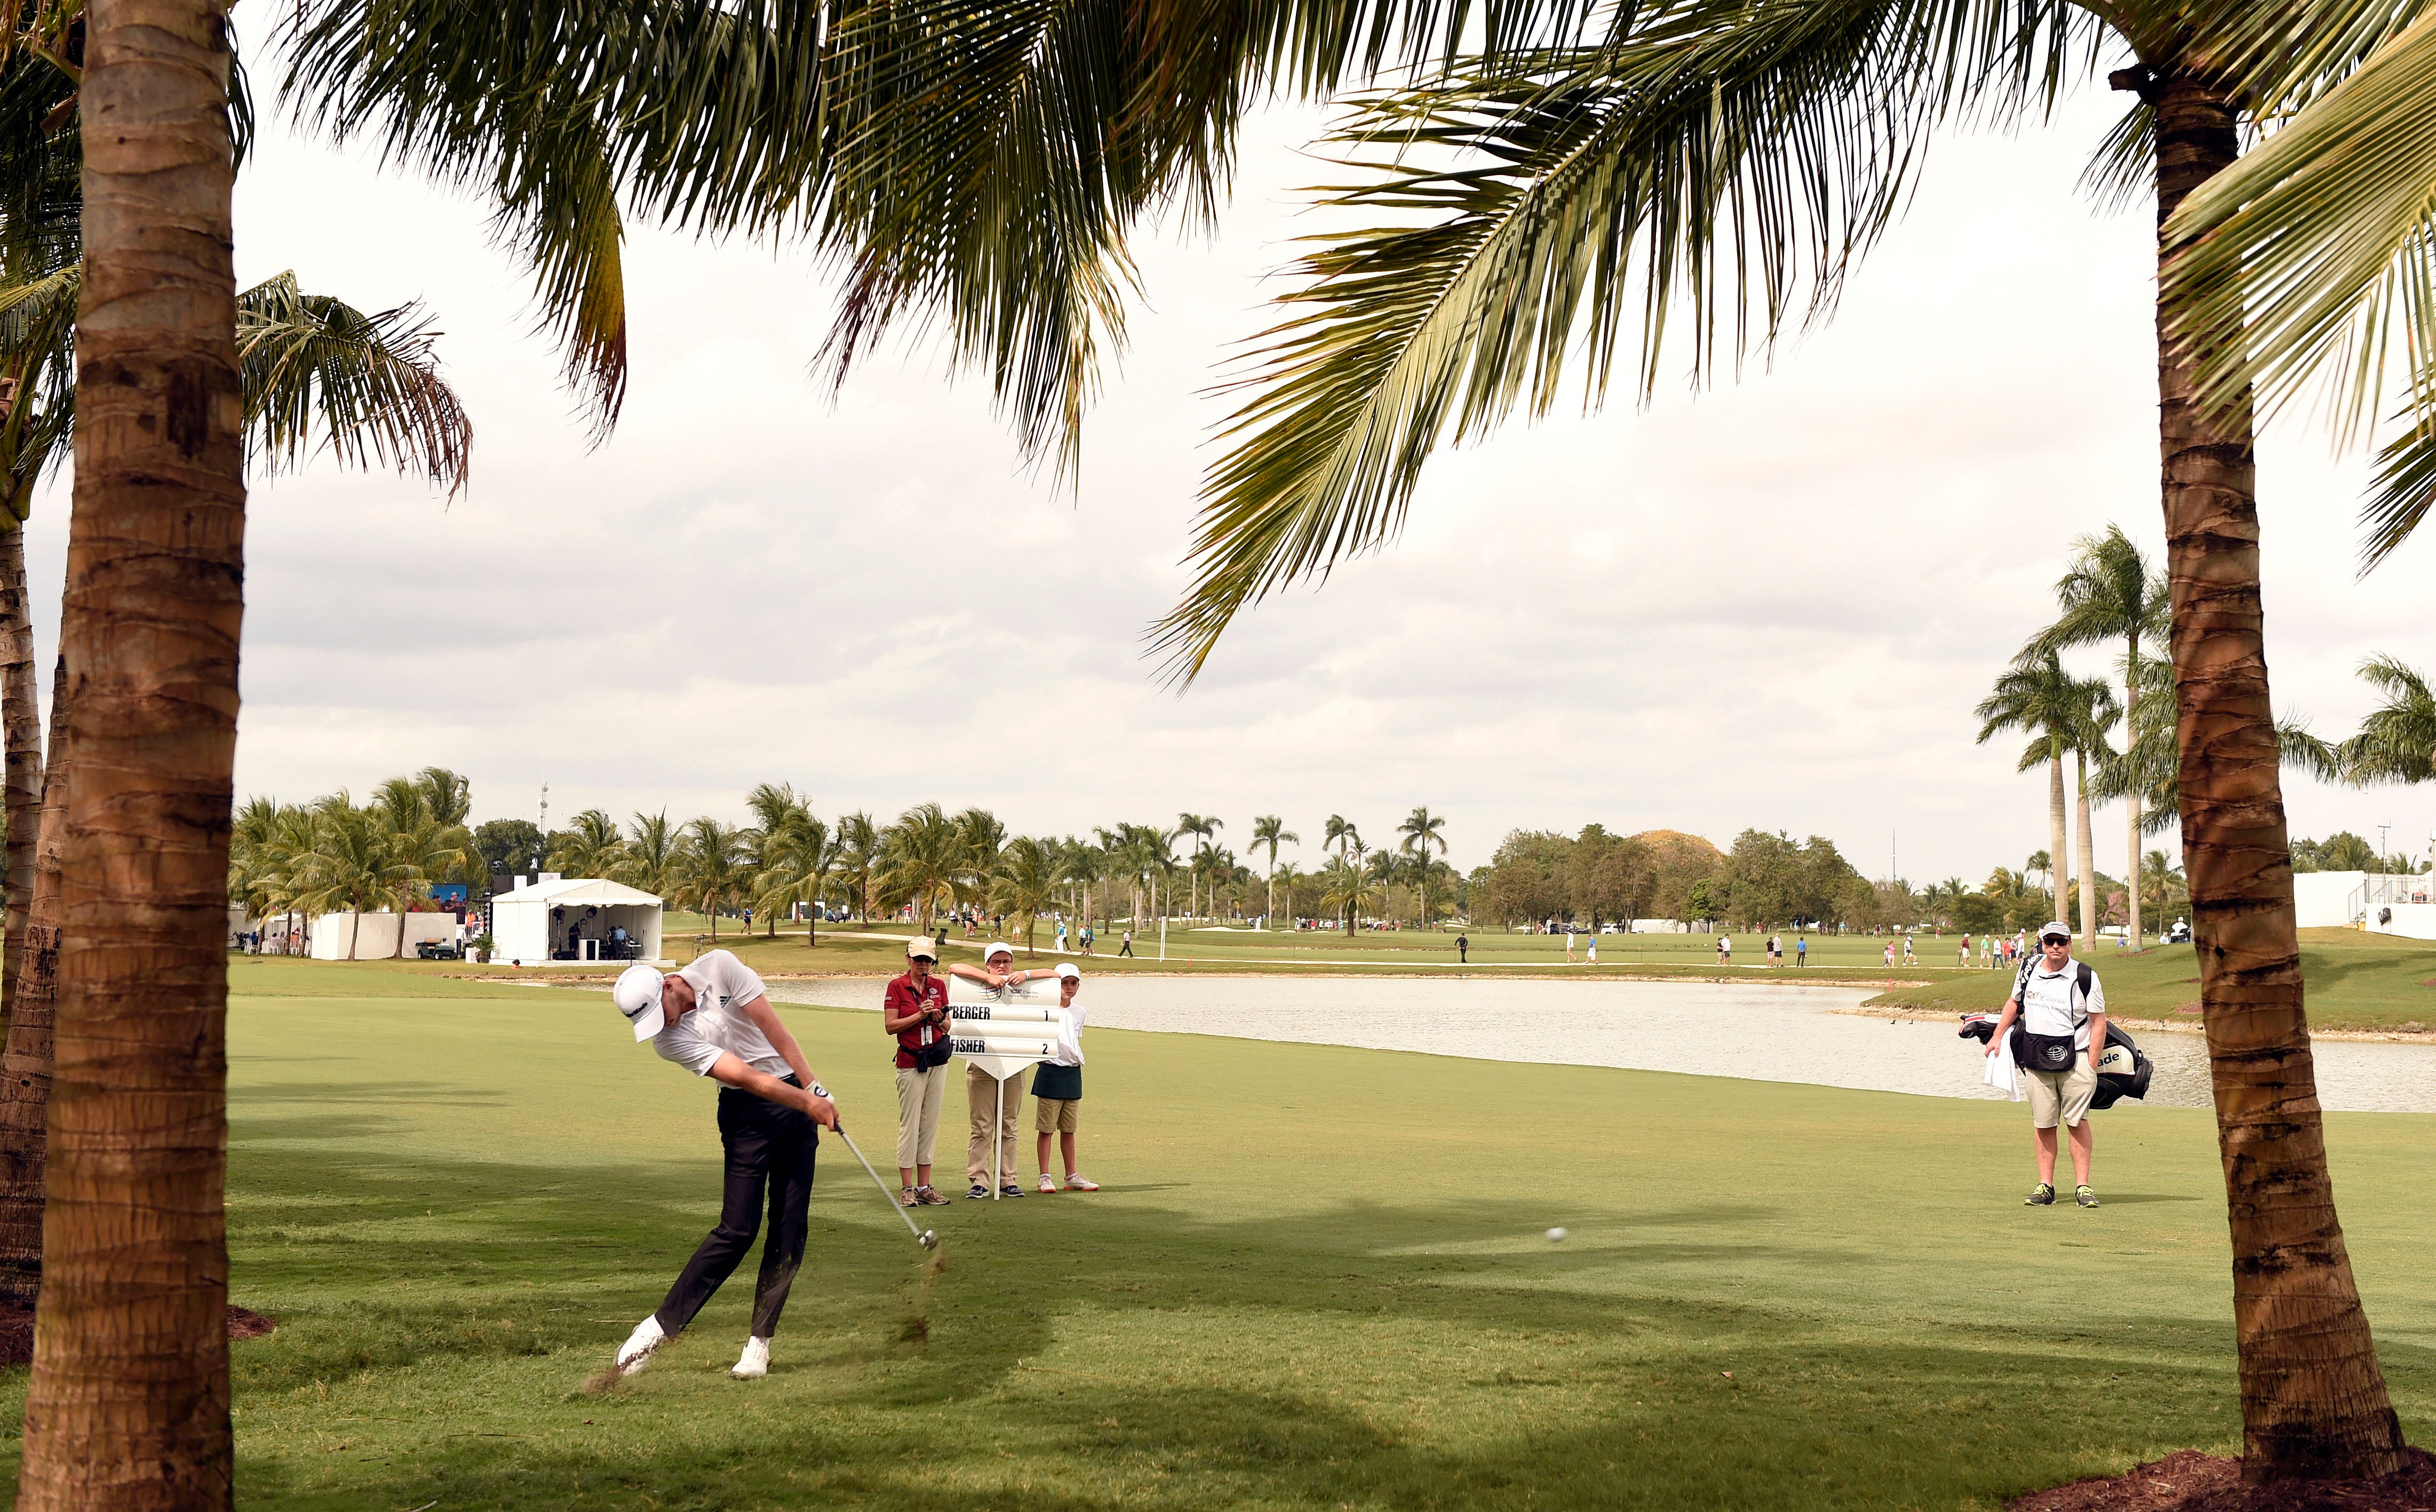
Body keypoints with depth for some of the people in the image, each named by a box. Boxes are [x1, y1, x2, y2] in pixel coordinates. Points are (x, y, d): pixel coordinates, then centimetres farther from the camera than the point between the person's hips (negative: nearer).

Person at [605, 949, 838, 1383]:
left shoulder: (718, 968, -9)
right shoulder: (669, 1040, -15)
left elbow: (773, 1029, -6)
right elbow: (747, 1078, -19)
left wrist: (814, 1088, -7)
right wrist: (808, 1103, -22)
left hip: (798, 1096, 3)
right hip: (746, 1111, -3)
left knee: (790, 1230, -3)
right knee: (738, 1229, -12)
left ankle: (760, 1340, 1)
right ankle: (661, 1325, -3)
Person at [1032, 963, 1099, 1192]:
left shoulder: (1079, 1012, 11)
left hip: (1073, 1073, 5)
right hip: (1051, 1072, -5)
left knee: (1068, 1128, 12)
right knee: (1046, 1128, -1)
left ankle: (1072, 1176, 18)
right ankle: (1045, 1177, 4)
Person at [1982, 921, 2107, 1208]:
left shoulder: (2085, 977, -6)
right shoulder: (2029, 970, 7)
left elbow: (2099, 1023, -3)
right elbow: (2015, 1002, 25)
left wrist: (2092, 1066, -9)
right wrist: (1997, 1036, 21)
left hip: (2075, 1057, -4)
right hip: (2036, 1060, 4)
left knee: (2077, 1121, -5)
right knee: (2042, 1123, 4)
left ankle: (2083, 1186, -2)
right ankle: (2046, 1186, 8)